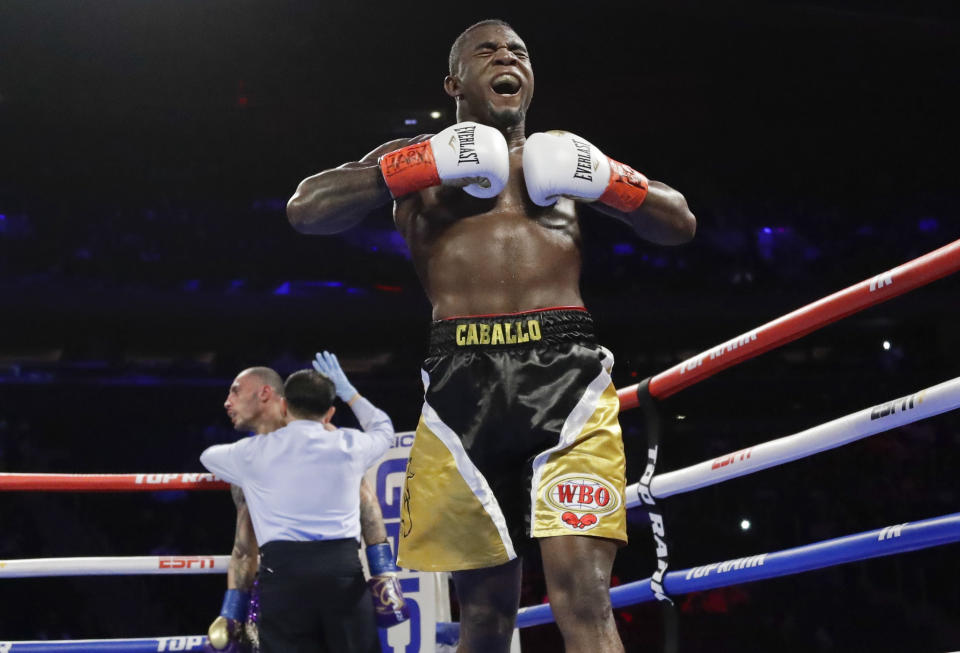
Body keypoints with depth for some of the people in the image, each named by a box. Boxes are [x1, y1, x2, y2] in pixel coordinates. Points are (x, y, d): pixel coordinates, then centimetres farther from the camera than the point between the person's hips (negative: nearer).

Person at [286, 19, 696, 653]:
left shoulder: (567, 157, 23)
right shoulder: (416, 158, 18)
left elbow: (681, 223, 23)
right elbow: (305, 210, 5)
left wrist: (610, 181, 4)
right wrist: (417, 168, -4)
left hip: (567, 372, 0)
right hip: (463, 384, 0)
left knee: (583, 597, -15)